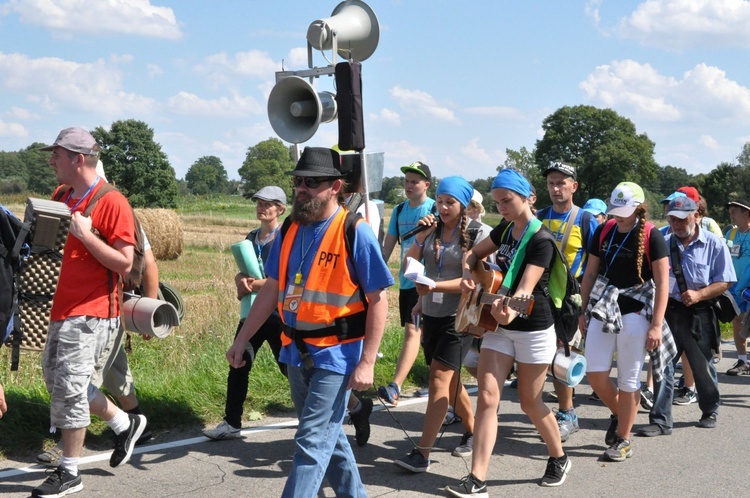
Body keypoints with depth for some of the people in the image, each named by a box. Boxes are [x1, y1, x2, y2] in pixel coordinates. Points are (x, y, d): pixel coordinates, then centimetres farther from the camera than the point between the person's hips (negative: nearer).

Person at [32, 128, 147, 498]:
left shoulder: (112, 203, -13)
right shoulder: (63, 199, 11)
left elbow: (125, 263, -16)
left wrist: (86, 235, -23)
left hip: (91, 312, -9)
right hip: (64, 309, 9)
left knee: (68, 387, -6)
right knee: (57, 380, 15)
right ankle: (125, 425, 30)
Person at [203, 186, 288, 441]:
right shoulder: (252, 237, 12)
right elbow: (242, 272, 16)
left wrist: (253, 285, -18)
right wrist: (241, 280, -7)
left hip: (278, 312, -6)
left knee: (288, 367, 5)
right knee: (238, 365, 1)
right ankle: (232, 423, 7)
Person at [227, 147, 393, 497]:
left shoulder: (354, 232, -13)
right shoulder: (290, 230, 6)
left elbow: (378, 300, -13)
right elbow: (272, 289, 14)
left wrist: (367, 362, -18)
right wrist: (242, 339, 12)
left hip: (335, 355, -7)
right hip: (297, 352, 7)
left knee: (312, 442, -7)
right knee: (328, 435, 19)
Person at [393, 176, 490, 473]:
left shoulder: (478, 234, -9)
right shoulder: (432, 230, 6)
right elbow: (409, 264, 6)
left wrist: (436, 286, -24)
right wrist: (419, 237, -8)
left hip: (459, 316, -6)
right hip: (431, 313, 6)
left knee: (440, 377, -11)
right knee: (450, 379, 16)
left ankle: (422, 454, -12)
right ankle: (472, 430, 36)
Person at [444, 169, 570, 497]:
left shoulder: (541, 240, -18)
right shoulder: (505, 229, 4)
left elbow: (526, 288, -29)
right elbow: (475, 253, 19)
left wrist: (511, 310, -50)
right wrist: (468, 275, -3)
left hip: (534, 330, -6)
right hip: (499, 328, 6)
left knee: (529, 402, 8)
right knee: (487, 398, -4)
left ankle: (559, 458, 34)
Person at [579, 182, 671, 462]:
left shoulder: (651, 236, -7)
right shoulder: (603, 232, 5)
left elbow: (662, 283, -8)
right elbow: (590, 274, 12)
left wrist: (656, 325, -13)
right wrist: (584, 312, 11)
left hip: (635, 313, -4)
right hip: (603, 310, 4)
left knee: (628, 380, 1)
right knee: (595, 374, 0)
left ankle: (623, 439, 14)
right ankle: (618, 415, 28)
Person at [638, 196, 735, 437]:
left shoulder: (714, 245, -4)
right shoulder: (664, 245, 4)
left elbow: (724, 281, -4)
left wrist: (699, 294, -17)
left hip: (699, 314, -2)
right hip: (668, 311, 2)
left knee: (703, 367, 13)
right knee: (661, 365, -5)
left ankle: (710, 412, 35)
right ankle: (660, 421, -1)